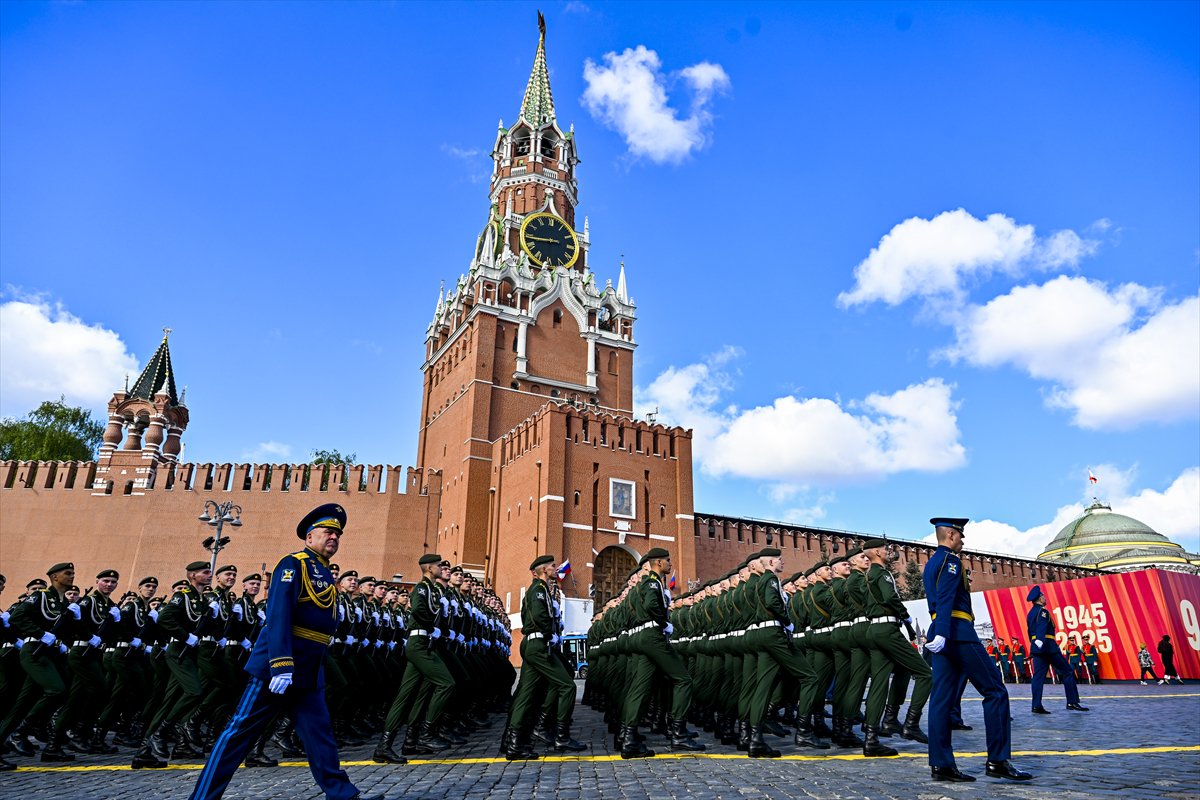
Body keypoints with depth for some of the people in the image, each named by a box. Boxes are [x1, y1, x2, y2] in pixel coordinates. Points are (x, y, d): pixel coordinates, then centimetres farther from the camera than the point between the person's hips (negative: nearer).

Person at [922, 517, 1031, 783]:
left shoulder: (931, 563, 21)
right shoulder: (950, 560, -7)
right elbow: (945, 599, -19)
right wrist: (942, 634, -27)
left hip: (942, 634, 9)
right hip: (958, 632, -9)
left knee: (942, 698, 4)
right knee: (995, 690, 0)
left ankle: (941, 764, 2)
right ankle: (998, 760, 0)